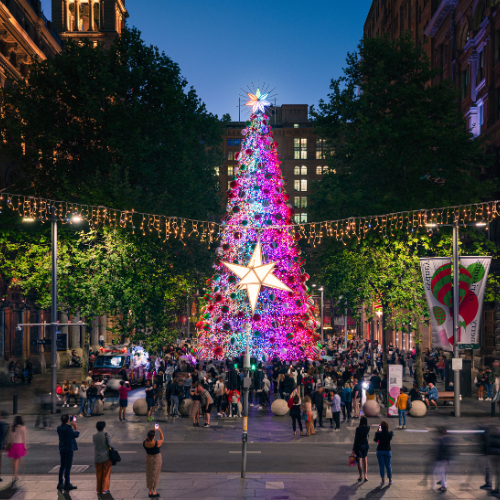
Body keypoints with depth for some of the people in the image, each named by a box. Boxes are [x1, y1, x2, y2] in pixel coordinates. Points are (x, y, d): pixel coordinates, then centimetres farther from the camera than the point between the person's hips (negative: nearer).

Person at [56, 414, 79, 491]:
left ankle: (60, 483, 17)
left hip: (62, 449, 7)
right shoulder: (68, 429, -20)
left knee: (62, 466, 15)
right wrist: (75, 428, 5)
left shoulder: (59, 428, 2)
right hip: (69, 449, -7)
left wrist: (70, 425, 16)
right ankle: (67, 484, 3)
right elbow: (76, 435, -9)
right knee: (68, 467, -1)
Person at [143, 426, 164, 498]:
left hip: (148, 458, 4)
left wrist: (152, 431, 6)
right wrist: (160, 431, 1)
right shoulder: (157, 443, -26)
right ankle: (154, 492, 15)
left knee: (149, 475, 16)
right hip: (156, 459, -4)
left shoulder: (145, 443, -16)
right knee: (155, 475, 10)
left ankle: (150, 491, 24)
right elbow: (162, 439, -4)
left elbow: (147, 439, 8)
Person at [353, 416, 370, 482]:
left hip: (359, 446, -4)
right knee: (365, 460, 15)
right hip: (365, 445, 4)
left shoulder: (358, 429, -19)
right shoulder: (367, 428, -5)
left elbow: (356, 439, -16)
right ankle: (365, 476, 14)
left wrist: (354, 449, -10)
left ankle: (361, 476, 12)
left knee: (359, 460, 6)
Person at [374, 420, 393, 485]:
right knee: (388, 466, 11)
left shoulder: (378, 433, -13)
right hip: (387, 451, 2)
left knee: (381, 466, 5)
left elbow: (375, 440, 3)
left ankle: (383, 480, 3)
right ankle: (390, 480, 15)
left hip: (380, 451, -2)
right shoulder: (390, 433, -8)